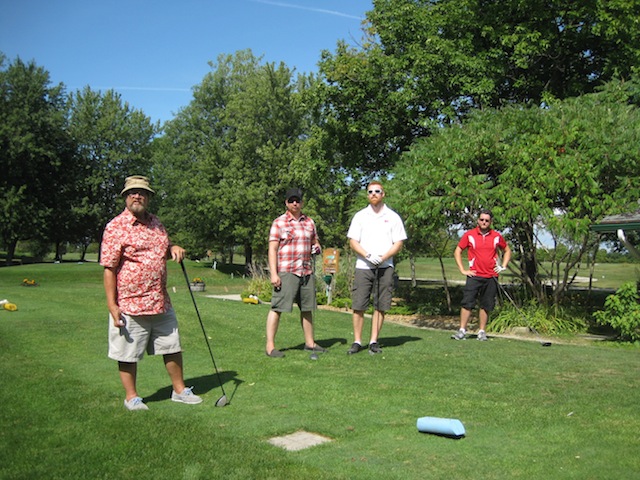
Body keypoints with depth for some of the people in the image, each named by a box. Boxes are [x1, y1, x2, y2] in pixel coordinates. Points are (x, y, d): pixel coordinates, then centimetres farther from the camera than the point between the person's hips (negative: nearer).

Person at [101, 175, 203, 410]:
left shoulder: (155, 223, 11)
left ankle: (179, 389, 30)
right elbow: (109, 268, -11)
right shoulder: (116, 227, -9)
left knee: (172, 348, 15)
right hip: (130, 305, -6)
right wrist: (112, 305, -16)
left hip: (161, 303, 7)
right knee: (128, 355, 7)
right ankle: (131, 397, 25)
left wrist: (173, 248, 3)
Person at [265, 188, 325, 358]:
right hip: (286, 272, -6)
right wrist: (273, 273, -15)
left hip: (307, 271, 6)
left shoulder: (309, 222, 15)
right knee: (277, 307, -7)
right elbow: (272, 249, -6)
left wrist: (317, 247, 2)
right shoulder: (279, 223, -1)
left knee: (307, 308, 12)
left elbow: (315, 241, 27)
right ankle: (270, 346, -2)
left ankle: (309, 343, 23)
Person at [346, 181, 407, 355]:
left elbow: (398, 244, 3)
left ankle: (374, 341, 10)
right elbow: (353, 242, 4)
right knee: (358, 306, -3)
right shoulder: (360, 216, 9)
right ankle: (357, 341, 5)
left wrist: (382, 257, -12)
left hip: (385, 267, 0)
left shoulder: (393, 217, 7)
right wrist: (368, 255, -13)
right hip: (363, 267, 0)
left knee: (380, 306, 2)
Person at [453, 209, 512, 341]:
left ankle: (482, 331, 14)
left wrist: (503, 266, 9)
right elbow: (457, 252, 6)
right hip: (474, 276, -2)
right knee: (467, 303, -8)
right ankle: (462, 330, -3)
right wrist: (462, 270, -1)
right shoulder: (469, 235, 1)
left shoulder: (496, 236, 7)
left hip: (491, 277, 2)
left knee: (486, 305, 5)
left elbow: (507, 251, 22)